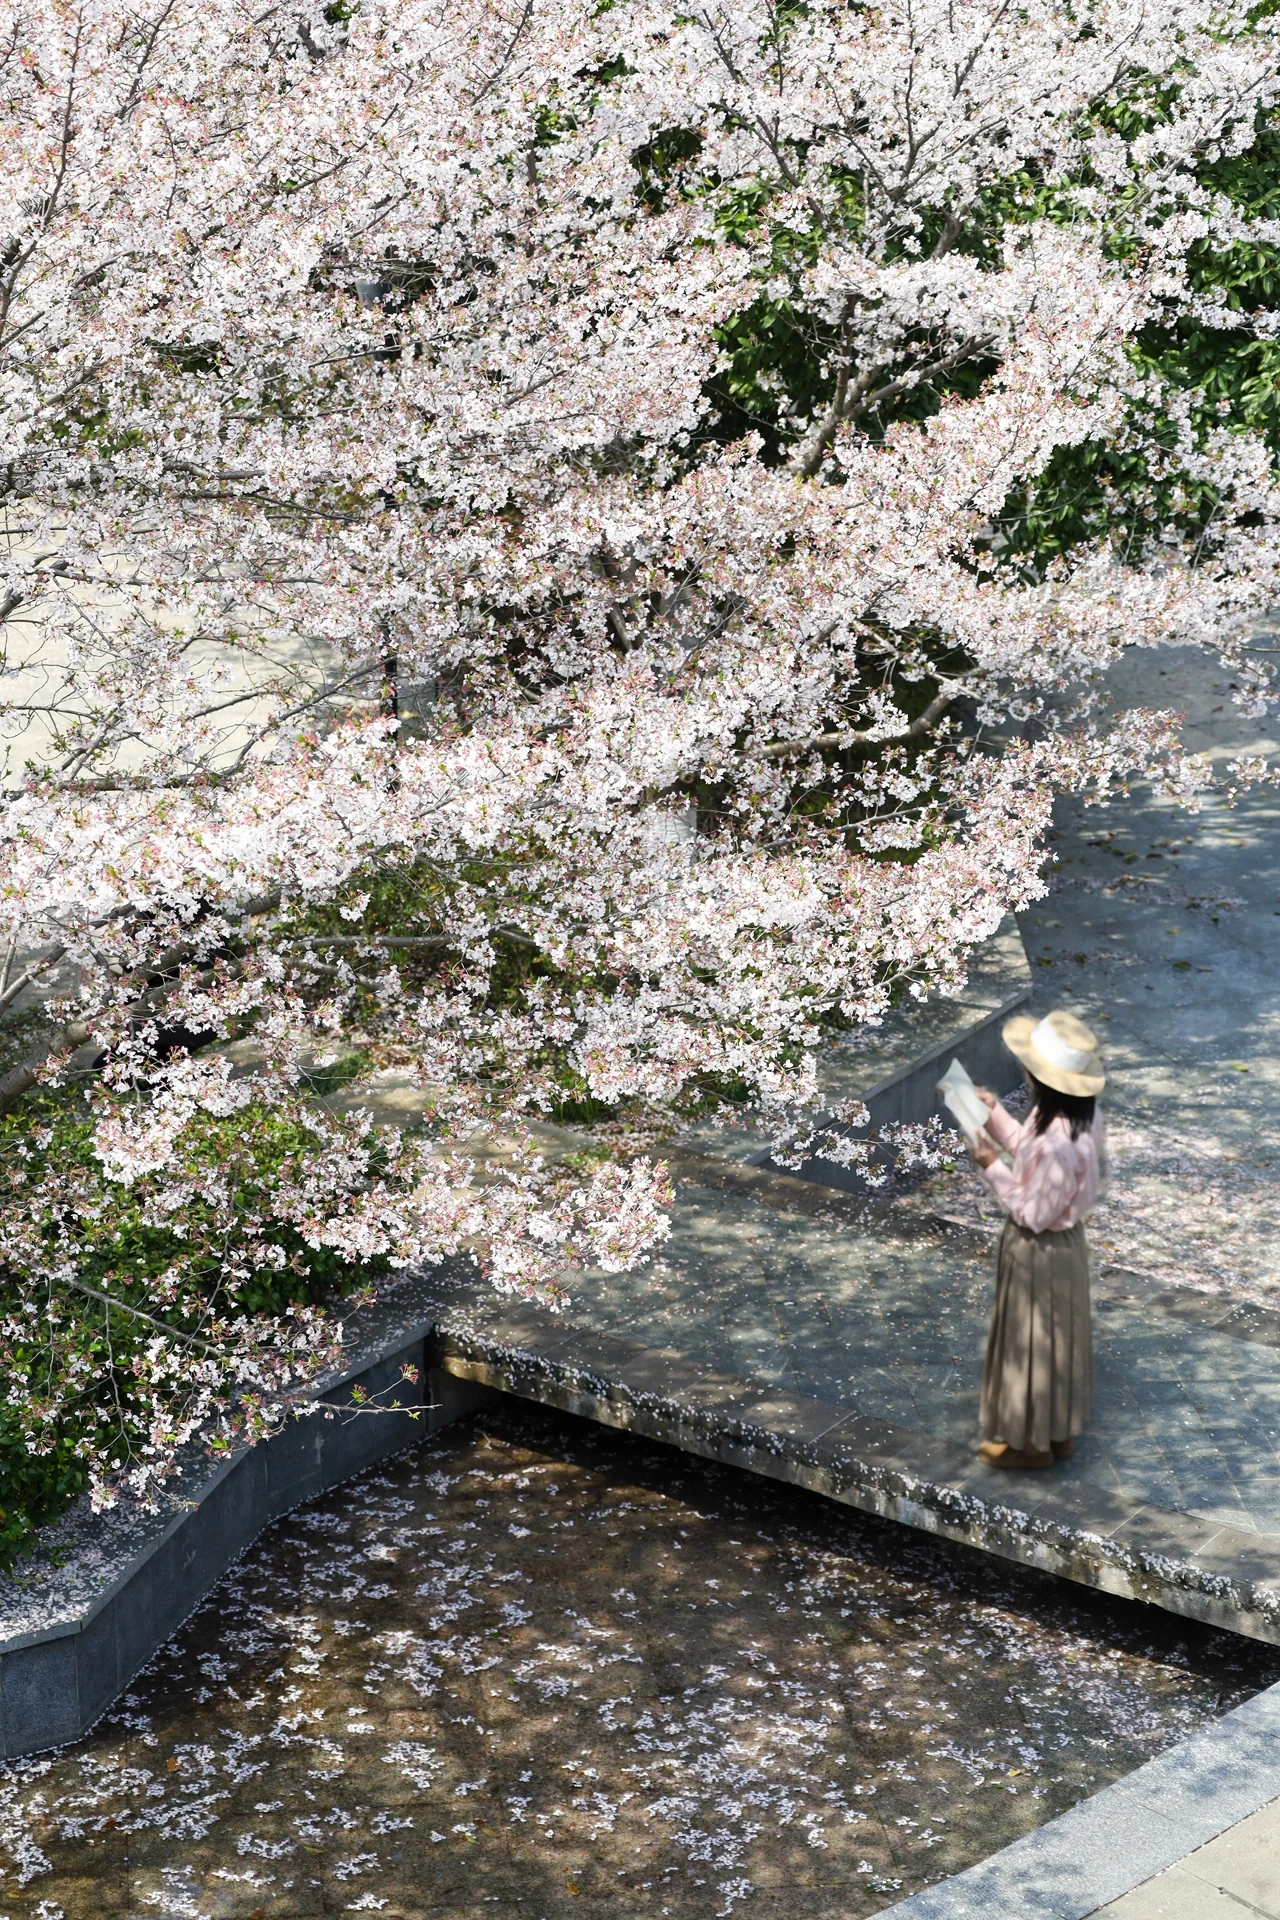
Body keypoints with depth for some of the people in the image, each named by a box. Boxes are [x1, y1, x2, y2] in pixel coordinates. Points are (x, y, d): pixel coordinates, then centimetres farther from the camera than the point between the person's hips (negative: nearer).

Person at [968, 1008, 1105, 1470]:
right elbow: (1030, 1152, 6)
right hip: (1062, 1242, 9)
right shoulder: (1077, 1113, -10)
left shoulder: (1058, 1144, -37)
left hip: (1039, 1253, -9)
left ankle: (1032, 1440, 34)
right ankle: (1058, 1430, 44)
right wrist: (995, 1116, 3)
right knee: (1052, 1338, 25)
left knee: (1033, 1341, 13)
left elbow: (1033, 1215, -26)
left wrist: (993, 1169, -20)